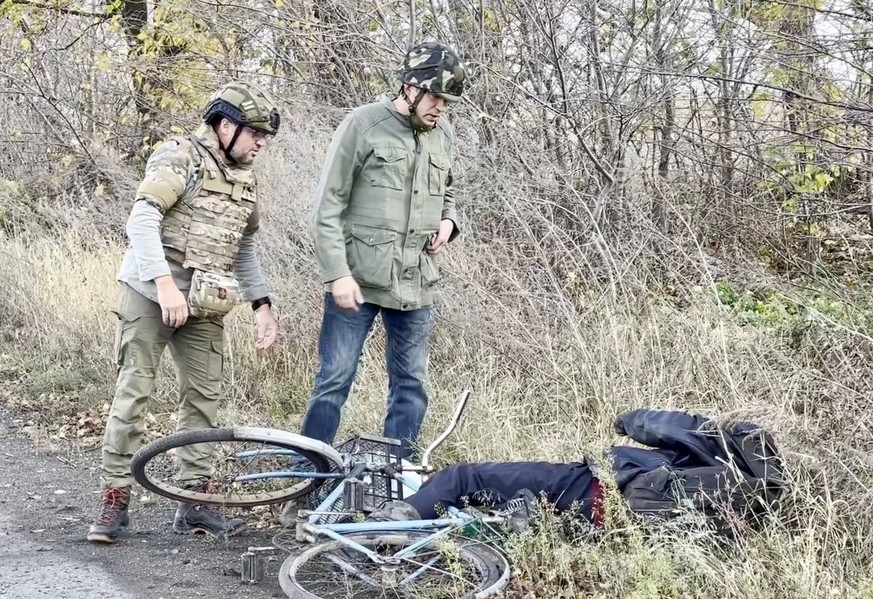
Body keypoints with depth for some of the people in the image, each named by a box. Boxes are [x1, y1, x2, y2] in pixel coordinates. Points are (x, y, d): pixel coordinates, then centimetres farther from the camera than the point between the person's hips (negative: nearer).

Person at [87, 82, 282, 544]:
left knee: (203, 397, 5)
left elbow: (243, 248, 21)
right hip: (151, 296, -7)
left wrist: (262, 304, 12)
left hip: (203, 307, 7)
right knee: (134, 392, -5)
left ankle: (193, 502, 12)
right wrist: (165, 283, -27)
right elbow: (141, 220, -19)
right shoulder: (180, 157, -9)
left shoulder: (244, 180, 13)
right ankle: (114, 499, 3)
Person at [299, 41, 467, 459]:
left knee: (411, 382, 10)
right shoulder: (362, 125, -7)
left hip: (415, 284, 5)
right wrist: (338, 273, -14)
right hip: (357, 281, -5)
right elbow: (329, 206, -8)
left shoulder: (443, 135, 9)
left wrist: (447, 221, 3)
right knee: (335, 378, -1)